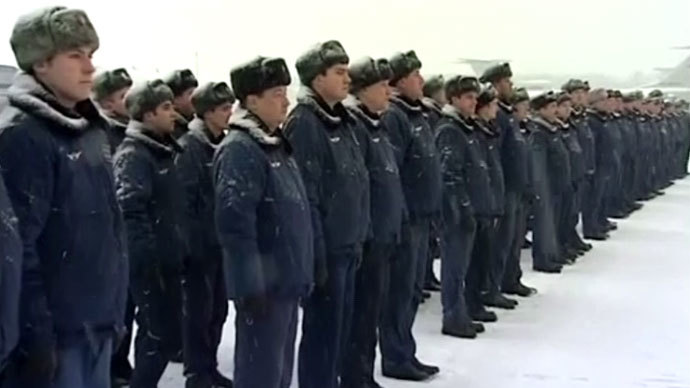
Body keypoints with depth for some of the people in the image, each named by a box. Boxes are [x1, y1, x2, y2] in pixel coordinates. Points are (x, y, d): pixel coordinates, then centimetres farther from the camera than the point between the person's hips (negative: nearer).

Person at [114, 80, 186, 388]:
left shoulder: (162, 150, 14)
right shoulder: (133, 155, -14)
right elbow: (131, 214, -23)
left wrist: (180, 250, 17)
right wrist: (149, 261, -25)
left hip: (168, 260, 9)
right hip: (150, 265, -9)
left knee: (156, 334, 16)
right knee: (165, 336, -6)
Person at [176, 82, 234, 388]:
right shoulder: (190, 147, -13)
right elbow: (183, 200, -17)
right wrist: (192, 242, -19)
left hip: (222, 242, 7)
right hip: (200, 244, -7)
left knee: (218, 309, 13)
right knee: (199, 310, 1)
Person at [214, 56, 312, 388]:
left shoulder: (276, 145, 14)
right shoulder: (239, 150, -16)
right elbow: (235, 224, -23)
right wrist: (251, 285, -23)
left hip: (287, 280, 10)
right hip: (263, 284, -10)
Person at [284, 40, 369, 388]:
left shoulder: (342, 121, 13)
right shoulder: (304, 123, -15)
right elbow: (305, 195, -20)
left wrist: (358, 239, 16)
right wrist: (316, 252, -21)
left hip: (346, 246, 9)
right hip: (326, 248, -9)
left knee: (340, 327, 16)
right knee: (322, 329, 1)